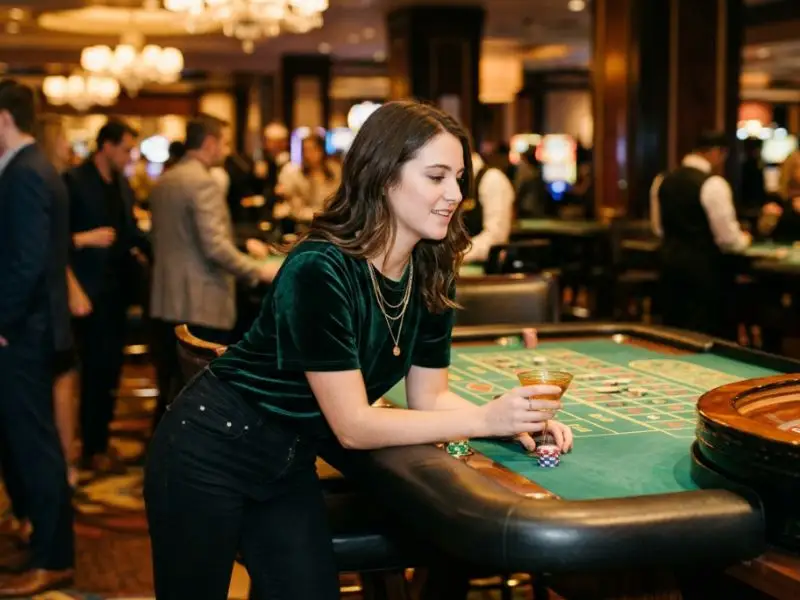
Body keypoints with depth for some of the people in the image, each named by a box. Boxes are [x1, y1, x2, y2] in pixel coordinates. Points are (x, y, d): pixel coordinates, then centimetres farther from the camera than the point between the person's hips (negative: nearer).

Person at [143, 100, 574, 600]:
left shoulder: (432, 275, -6)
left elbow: (428, 396, 1)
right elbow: (352, 426, -26)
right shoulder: (321, 269, -29)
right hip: (213, 452, -6)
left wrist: (512, 419, -17)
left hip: (288, 465, 7)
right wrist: (485, 419, -30)